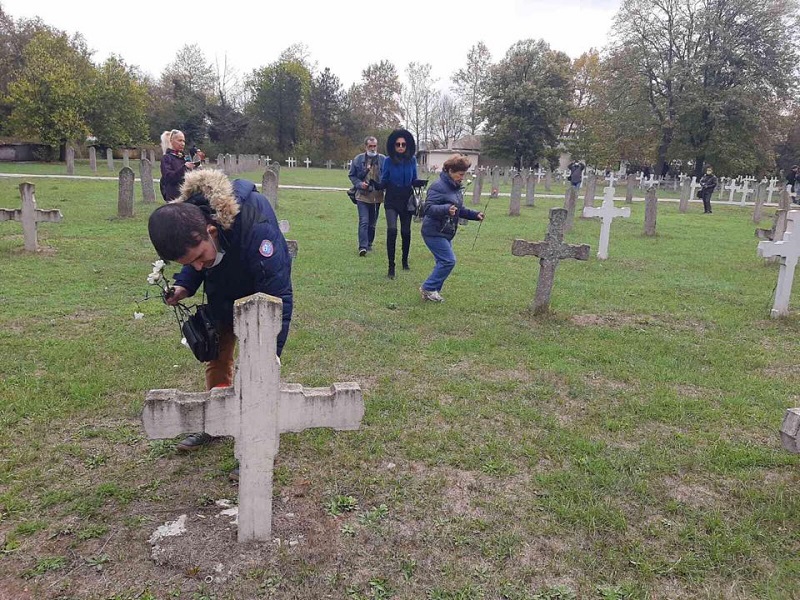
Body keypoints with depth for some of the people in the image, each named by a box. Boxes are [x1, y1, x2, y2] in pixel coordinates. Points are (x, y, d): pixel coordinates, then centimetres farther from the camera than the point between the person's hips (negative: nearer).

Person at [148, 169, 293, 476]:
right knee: (215, 354, 16)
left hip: (260, 291, -6)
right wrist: (185, 285, -21)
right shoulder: (183, 217, -26)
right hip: (222, 292, 6)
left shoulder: (256, 226, -45)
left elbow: (277, 297, -39)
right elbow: (194, 266, -1)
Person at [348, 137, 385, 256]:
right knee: (364, 221, -11)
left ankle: (369, 244, 27)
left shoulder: (383, 160, -2)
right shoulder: (358, 160, -1)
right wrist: (359, 184, -10)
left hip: (377, 196, 2)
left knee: (372, 222, 13)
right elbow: (351, 175, 7)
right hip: (362, 196, -2)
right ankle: (362, 247, -13)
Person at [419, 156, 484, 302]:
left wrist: (475, 215, 11)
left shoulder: (456, 188, 12)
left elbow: (459, 209, 23)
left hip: (445, 233, 10)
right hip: (434, 232, -10)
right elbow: (428, 208, -25)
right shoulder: (438, 187, -17)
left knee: (444, 262, 12)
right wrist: (446, 209, -39)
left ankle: (431, 291, 21)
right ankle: (429, 288, -1)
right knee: (448, 260, -12)